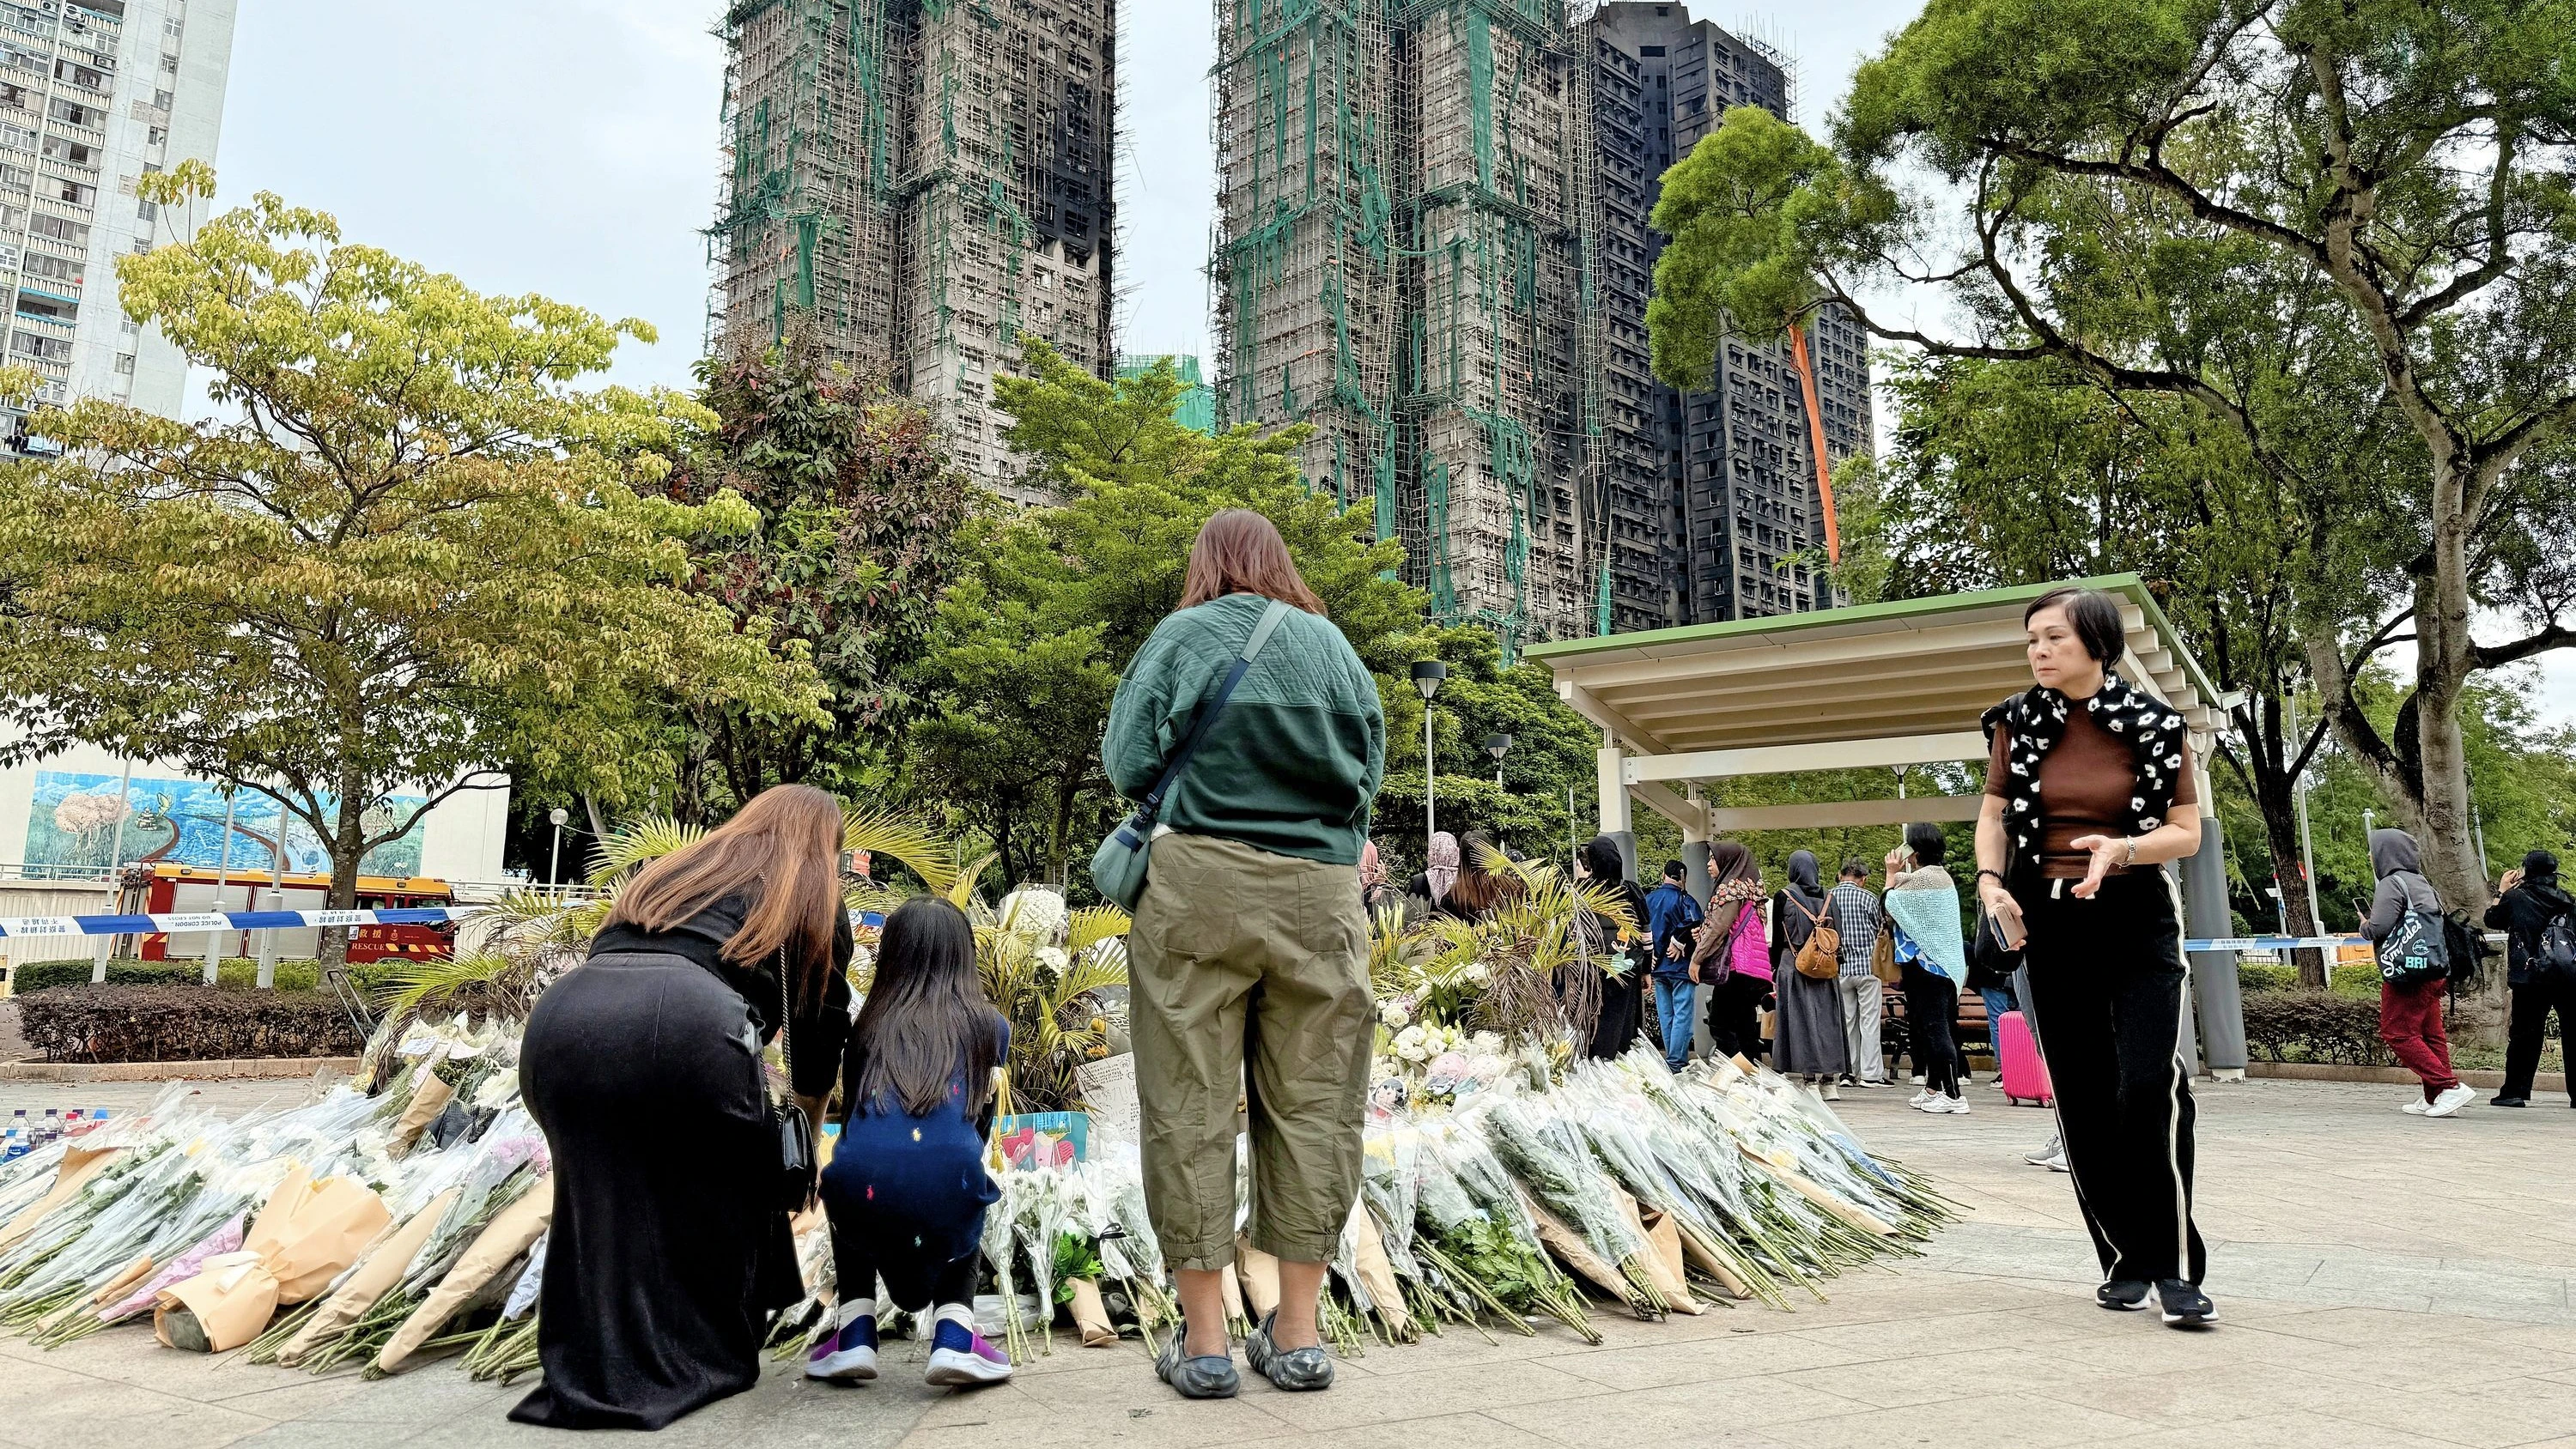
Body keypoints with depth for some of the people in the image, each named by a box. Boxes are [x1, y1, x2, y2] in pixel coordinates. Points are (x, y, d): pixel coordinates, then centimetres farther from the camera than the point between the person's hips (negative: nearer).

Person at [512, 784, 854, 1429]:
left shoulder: (674, 868, 37)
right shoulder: (815, 898, 26)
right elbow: (821, 1028, 29)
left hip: (560, 1019, 4)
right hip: (687, 1022, -4)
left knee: (605, 1197, 23)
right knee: (723, 1192, 19)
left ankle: (595, 1370, 27)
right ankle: (711, 1358, 27)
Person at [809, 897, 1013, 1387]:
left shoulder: (870, 1024, 21)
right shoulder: (987, 1025, 18)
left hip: (860, 1188, 1)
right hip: (948, 1189, -1)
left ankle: (854, 1334, 22)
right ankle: (954, 1336, 12)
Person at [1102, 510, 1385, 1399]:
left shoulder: (1185, 634, 4)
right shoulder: (1331, 642, 12)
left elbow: (1129, 765, -2)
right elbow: (1371, 770, 11)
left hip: (1201, 884, -2)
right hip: (1322, 893, 3)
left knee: (1192, 1106, 4)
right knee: (1312, 1105, 8)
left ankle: (1204, 1339, 7)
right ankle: (1297, 1335, 14)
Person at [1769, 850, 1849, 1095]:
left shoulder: (1783, 896, -3)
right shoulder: (1827, 896, 5)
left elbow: (1777, 937, -1)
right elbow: (1838, 934, 8)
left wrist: (1774, 970, 5)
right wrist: (1837, 965, 16)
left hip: (1792, 965, -3)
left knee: (1801, 1020, -1)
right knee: (1827, 1020, 7)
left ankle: (1811, 1080, -4)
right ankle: (1831, 1080, 7)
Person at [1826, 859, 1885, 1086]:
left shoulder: (1829, 897, 1)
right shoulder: (1868, 899, -7)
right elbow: (1880, 933, 2)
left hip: (1840, 969, 3)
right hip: (1868, 966, -3)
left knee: (1846, 1020, 10)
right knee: (1869, 1021, 1)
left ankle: (1848, 1072, 11)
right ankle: (1871, 1074, 2)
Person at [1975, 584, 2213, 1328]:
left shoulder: (2154, 724, -4)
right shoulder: (2018, 723, 1)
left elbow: (2187, 831, -1)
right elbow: (1993, 813, 8)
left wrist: (2120, 849, -20)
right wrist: (1991, 882, -10)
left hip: (2137, 920, -2)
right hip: (2048, 923, 3)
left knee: (2150, 1088, -15)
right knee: (2082, 1098, 6)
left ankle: (2176, 1267, -3)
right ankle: (2124, 1258, 20)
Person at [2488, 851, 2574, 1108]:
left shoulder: (2517, 897, -2)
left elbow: (2492, 919, 12)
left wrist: (2502, 891, 19)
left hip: (2532, 978, -3)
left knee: (2525, 1034, 1)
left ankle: (2515, 1091, 1)